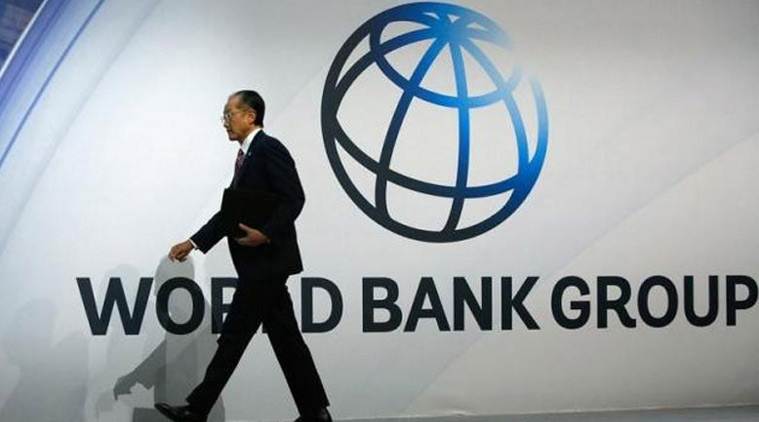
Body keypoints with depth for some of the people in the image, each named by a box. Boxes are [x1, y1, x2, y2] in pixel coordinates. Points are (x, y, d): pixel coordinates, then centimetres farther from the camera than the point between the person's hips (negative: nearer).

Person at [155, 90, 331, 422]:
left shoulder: (269, 148, -10)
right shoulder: (248, 155, 19)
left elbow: (294, 198, -18)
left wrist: (266, 233, -29)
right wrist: (194, 243, 11)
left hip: (267, 261, -10)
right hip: (259, 262, 10)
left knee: (234, 336, -4)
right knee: (285, 338, 9)